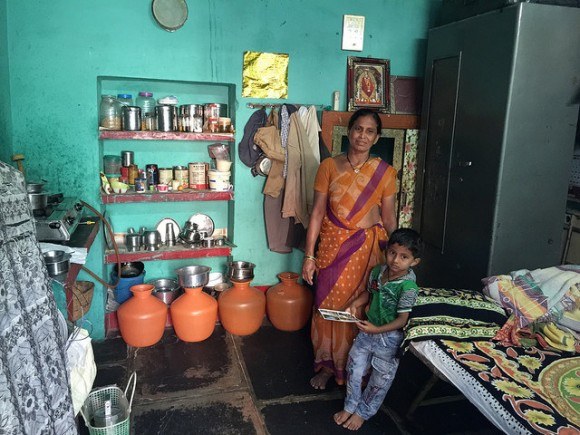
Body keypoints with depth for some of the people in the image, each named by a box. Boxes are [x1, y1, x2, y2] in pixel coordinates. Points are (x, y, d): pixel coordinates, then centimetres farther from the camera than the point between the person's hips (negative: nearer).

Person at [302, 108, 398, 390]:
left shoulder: (385, 172, -2)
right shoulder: (329, 166, -4)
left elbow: (389, 219, 3)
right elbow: (317, 213, -3)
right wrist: (309, 255, -5)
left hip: (368, 248, 0)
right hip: (333, 246, 0)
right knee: (329, 305, 9)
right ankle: (327, 363, 31)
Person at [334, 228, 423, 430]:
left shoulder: (408, 287, -27)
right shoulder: (377, 271, -8)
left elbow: (402, 320, -23)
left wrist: (377, 330, -33)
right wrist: (355, 304, -7)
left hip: (389, 337, -5)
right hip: (368, 330, 5)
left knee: (380, 380, 14)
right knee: (354, 369, 15)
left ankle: (363, 412, 36)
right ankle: (350, 406, 37)